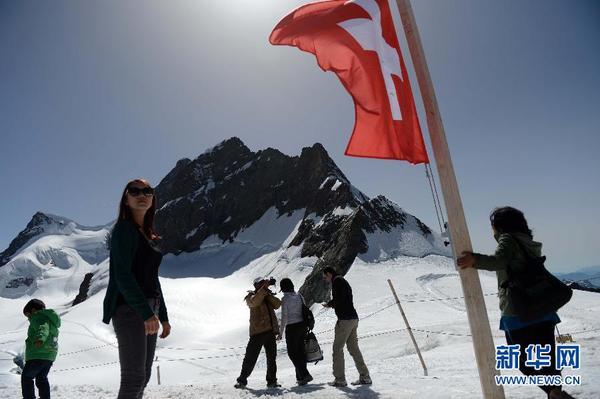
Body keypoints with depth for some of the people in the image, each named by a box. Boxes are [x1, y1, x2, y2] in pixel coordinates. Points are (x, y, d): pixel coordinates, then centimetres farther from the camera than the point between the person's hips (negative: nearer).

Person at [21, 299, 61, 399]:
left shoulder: (38, 317, -9)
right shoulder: (49, 318, 21)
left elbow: (43, 328, -32)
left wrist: (40, 338, -50)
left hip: (38, 355, -9)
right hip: (50, 355, 9)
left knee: (26, 377, 6)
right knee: (42, 378, 19)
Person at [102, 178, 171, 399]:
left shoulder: (149, 236, 19)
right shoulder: (124, 229, -5)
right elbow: (122, 275, -17)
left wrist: (163, 316, 18)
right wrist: (146, 312, -24)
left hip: (148, 310, 9)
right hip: (129, 308, -9)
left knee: (142, 377, 11)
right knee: (134, 378, -12)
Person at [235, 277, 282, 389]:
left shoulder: (268, 296, 17)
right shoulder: (251, 296, 2)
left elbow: (277, 304, 0)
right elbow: (254, 301, -22)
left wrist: (268, 294, -11)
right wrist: (265, 288, -25)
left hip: (270, 330, 5)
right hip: (258, 331, -5)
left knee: (272, 357, 9)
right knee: (251, 357, -3)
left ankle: (271, 381, 19)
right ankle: (242, 380, 8)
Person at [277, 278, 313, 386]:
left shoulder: (285, 299, -12)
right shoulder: (299, 296, 5)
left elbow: (284, 317, -14)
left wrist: (280, 332, -8)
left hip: (292, 328, -6)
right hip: (302, 325, 7)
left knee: (292, 353, 5)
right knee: (300, 350, 15)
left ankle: (304, 375, -4)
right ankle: (300, 376, 20)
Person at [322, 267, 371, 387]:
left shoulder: (337, 281, -7)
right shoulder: (344, 281, 22)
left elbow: (338, 299, -19)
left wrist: (329, 304, -3)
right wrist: (332, 304, 14)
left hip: (345, 319, -9)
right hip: (353, 318, 9)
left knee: (337, 348, -1)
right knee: (354, 348, 12)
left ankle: (340, 379, 1)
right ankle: (364, 376, 11)